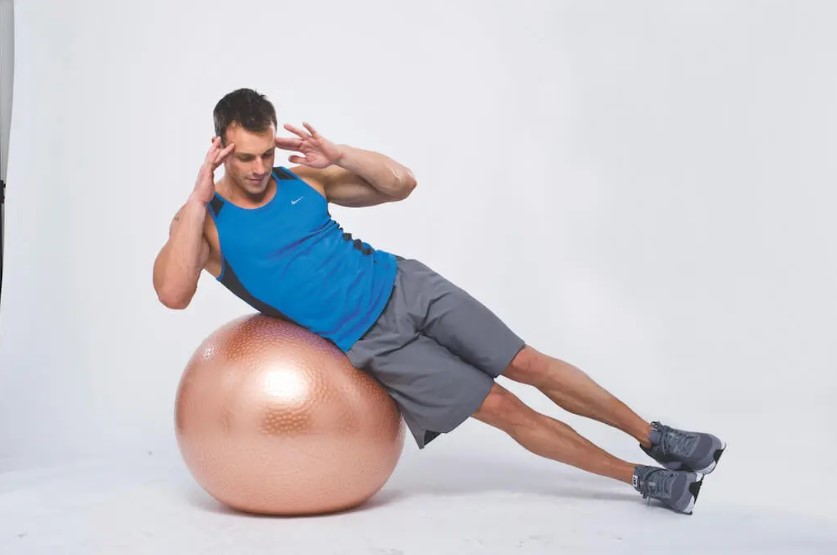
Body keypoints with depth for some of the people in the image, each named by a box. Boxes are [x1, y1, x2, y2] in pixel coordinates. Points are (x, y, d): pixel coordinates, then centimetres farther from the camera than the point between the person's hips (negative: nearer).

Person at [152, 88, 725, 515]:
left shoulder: (304, 180, 3)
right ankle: (644, 479, 5)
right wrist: (199, 196, -25)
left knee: (531, 365, -4)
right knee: (502, 408, -6)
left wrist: (337, 153, -11)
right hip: (372, 343, -3)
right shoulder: (204, 220, -7)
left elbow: (401, 183, 4)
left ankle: (657, 438, 12)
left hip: (405, 284, 3)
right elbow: (173, 294, -26)